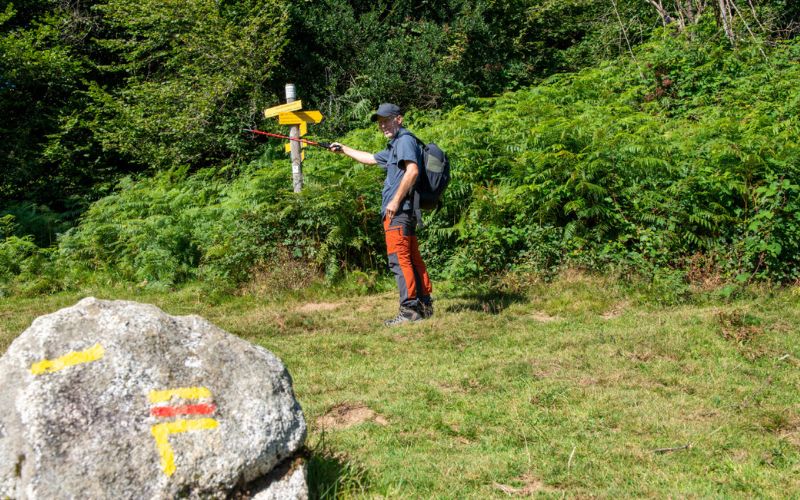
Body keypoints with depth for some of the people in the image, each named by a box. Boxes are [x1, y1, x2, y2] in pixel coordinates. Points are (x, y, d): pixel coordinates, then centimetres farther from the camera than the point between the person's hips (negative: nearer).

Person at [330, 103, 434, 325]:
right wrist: (343, 149, 45)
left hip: (398, 211, -10)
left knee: (399, 259, -12)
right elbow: (370, 158, 40)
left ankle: (410, 309, -13)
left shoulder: (405, 140, -6)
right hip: (405, 213, 10)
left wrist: (395, 201, -21)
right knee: (412, 258, 11)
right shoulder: (395, 146, 26)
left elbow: (413, 170, -21)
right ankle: (424, 305, 15)